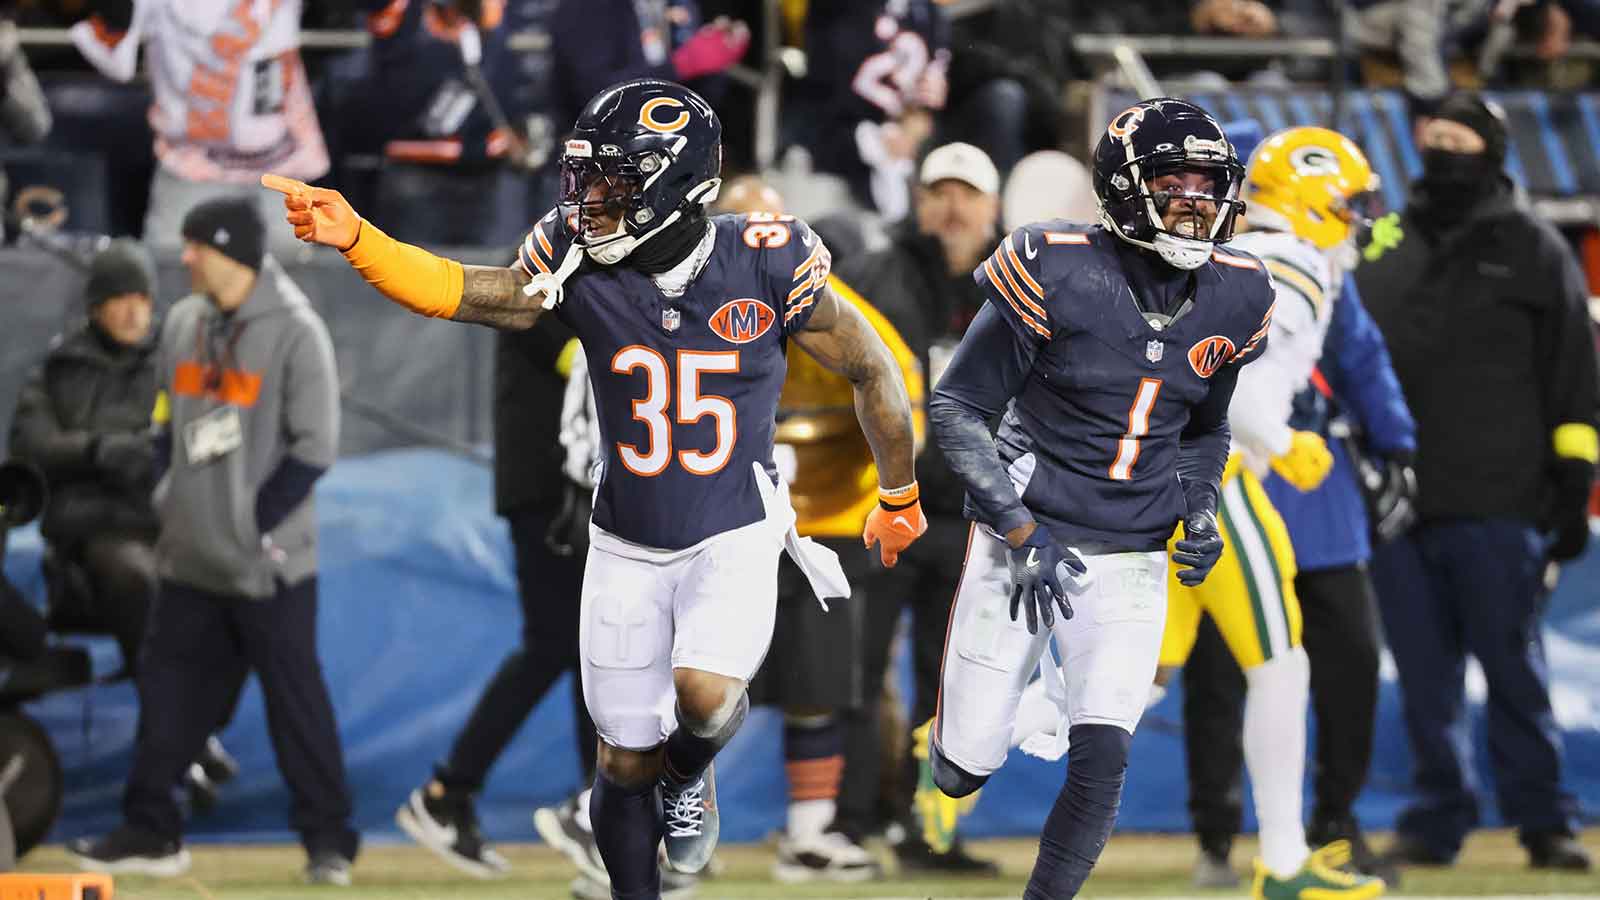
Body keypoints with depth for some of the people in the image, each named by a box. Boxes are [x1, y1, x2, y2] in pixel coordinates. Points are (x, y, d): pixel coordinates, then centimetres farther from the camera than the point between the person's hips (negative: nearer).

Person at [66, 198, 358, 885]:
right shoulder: (183, 325, 9)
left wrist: (258, 524, -13)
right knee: (169, 691, 9)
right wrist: (167, 498, 7)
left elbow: (314, 447, -12)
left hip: (267, 566, -7)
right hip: (190, 561, 7)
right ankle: (150, 833, 16)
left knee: (296, 697, -2)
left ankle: (328, 840, 5)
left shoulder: (294, 332, -11)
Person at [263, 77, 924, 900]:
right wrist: (353, 239, -40)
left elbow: (870, 370, -2)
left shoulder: (765, 266, -16)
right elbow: (456, 292, -23)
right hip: (628, 547, 2)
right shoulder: (583, 265, -12)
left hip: (735, 536, -2)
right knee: (626, 764, 7)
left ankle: (689, 777, 8)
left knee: (704, 698, -27)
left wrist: (899, 497, 9)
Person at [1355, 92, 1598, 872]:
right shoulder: (1381, 247, 14)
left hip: (1497, 506, -3)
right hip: (1394, 503, 3)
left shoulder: (1533, 251, 5)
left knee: (1515, 669, -1)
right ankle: (1436, 817, 12)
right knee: (1425, 678, 5)